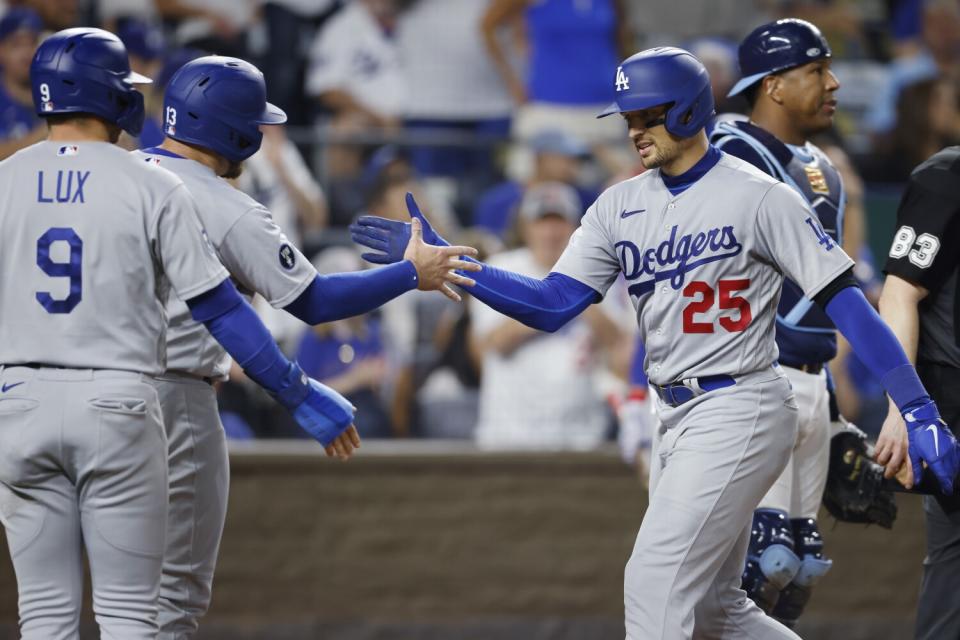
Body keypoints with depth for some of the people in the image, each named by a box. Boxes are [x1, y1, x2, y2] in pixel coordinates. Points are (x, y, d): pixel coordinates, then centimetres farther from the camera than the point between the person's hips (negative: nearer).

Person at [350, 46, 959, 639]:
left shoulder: (757, 196, -11)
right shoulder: (622, 205, 8)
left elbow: (844, 299, -14)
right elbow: (554, 303, 3)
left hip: (739, 412, -8)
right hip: (676, 417, 8)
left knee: (655, 583, -14)